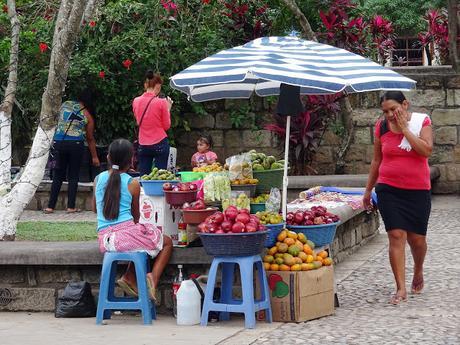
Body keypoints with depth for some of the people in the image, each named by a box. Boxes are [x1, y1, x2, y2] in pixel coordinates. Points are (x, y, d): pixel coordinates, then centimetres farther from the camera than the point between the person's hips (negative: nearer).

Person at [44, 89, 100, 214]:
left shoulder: (65, 105, 10)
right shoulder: (87, 115, 6)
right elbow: (90, 139, 11)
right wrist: (94, 157, 19)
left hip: (58, 143, 2)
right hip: (76, 144, -2)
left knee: (57, 176, 9)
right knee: (73, 176, 8)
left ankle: (50, 206, 7)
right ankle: (71, 207, 6)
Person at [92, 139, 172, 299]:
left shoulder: (99, 179, 8)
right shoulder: (132, 183, -2)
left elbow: (94, 208, 23)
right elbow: (136, 216, 9)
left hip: (104, 239, 5)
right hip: (126, 232, -5)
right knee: (167, 242, 16)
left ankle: (130, 277, 16)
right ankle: (154, 277, -7)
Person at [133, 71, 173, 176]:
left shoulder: (136, 101, 1)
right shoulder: (161, 102, -10)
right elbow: (166, 126, -3)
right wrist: (168, 108, 7)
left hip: (143, 145, 4)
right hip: (160, 143, -4)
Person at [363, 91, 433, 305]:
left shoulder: (421, 122, -3)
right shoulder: (382, 127, 2)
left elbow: (427, 150, -18)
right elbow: (377, 160, 12)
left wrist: (405, 129, -18)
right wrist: (368, 190, 16)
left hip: (418, 190, -1)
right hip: (389, 189, 1)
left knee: (416, 238, 6)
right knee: (396, 236, -10)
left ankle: (418, 272, 38)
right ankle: (401, 289, -9)